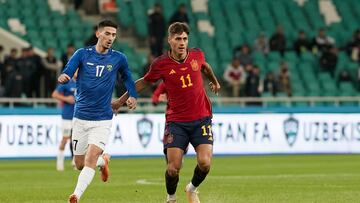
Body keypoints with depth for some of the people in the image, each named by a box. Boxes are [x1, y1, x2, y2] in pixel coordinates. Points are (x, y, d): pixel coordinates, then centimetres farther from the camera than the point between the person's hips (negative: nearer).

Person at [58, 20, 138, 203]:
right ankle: (103, 161, 40)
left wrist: (133, 96, 0)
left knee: (91, 158, -20)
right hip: (80, 117, 1)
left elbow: (127, 78, 18)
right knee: (80, 164, 9)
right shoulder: (82, 54, -2)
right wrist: (63, 77, -38)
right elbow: (67, 73, -14)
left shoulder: (118, 58, 1)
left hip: (102, 120, -1)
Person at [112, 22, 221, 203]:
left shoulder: (197, 55, -1)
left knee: (204, 163, -13)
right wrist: (121, 100, 16)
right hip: (176, 121, -2)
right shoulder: (160, 64, -8)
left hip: (201, 119, 2)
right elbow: (144, 82, 11)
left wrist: (214, 82, 43)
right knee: (173, 168, -10)